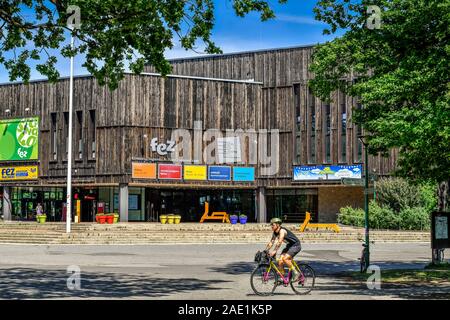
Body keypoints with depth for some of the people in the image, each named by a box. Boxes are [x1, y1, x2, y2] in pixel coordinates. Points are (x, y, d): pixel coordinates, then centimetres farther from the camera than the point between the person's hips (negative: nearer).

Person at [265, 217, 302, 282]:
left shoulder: (282, 230, -25)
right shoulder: (275, 233, 2)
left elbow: (279, 242, -37)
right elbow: (271, 242, 4)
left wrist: (274, 251, -45)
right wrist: (265, 251, -6)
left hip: (296, 245, -9)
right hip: (289, 245, 9)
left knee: (285, 258, -25)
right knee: (280, 261, -5)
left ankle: (296, 273, -13)